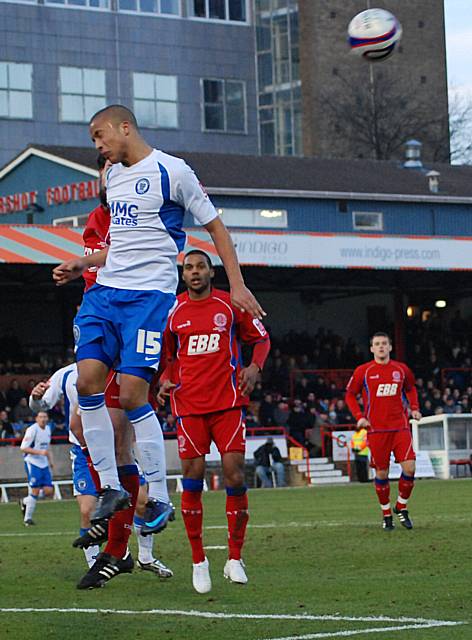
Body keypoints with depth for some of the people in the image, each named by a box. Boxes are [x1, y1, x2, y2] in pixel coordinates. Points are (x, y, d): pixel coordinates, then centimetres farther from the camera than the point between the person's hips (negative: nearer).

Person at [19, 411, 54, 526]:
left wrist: (50, 460, 18)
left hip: (44, 464, 7)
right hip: (32, 462, -7)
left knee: (48, 491, 0)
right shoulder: (32, 430, -13)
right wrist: (40, 452, -23)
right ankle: (27, 518, 3)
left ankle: (25, 502, 22)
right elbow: (23, 448, -16)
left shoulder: (48, 429, 12)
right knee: (35, 490, -10)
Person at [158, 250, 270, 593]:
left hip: (228, 401, -1)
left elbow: (261, 338, 12)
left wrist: (254, 367, -6)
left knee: (235, 476, -7)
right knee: (193, 480, -4)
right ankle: (198, 561, 5)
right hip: (189, 405, 1)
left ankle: (235, 558, 5)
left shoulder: (231, 305, 3)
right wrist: (165, 381, 1)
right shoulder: (173, 311, 8)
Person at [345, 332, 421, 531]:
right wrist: (359, 416, -5)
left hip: (400, 426, 2)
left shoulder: (401, 369, 7)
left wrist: (414, 408, 9)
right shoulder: (363, 371, 0)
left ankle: (401, 508, 12)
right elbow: (350, 395, 8)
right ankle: (386, 515, 18)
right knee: (381, 473, 2)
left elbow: (410, 388, 25)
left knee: (409, 468, -10)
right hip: (376, 429, -2)